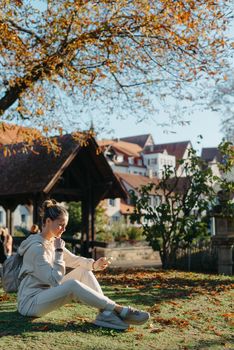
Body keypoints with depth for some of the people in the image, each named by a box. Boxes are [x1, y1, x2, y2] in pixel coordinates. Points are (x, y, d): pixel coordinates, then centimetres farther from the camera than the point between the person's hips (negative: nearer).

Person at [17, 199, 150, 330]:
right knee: (73, 285, -31)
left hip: (44, 297, 9)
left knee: (84, 271, -2)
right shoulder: (37, 247, -20)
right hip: (30, 302, -9)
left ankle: (105, 313, -17)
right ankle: (119, 309, -25)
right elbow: (55, 280, -23)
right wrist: (58, 251, -20)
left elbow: (73, 260, 11)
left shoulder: (53, 242, 8)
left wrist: (94, 264, -7)